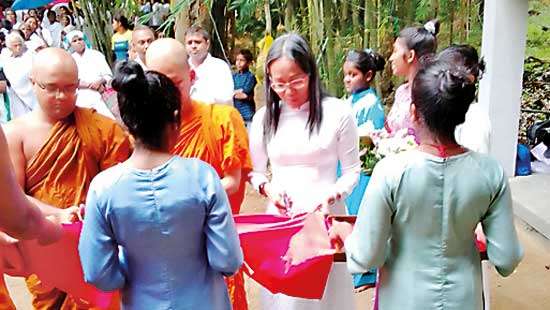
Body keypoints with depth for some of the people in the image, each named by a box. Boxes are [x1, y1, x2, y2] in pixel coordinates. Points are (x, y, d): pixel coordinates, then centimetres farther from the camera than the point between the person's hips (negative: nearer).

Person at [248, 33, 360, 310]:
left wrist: (331, 196, -17)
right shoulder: (264, 117, 2)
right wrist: (267, 188, -9)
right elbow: (255, 171, 11)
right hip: (280, 217, 3)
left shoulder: (337, 113, -8)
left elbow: (352, 171, -1)